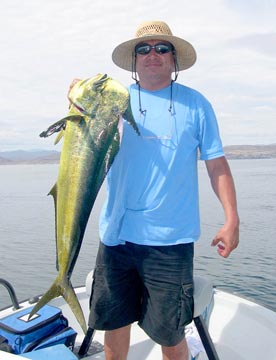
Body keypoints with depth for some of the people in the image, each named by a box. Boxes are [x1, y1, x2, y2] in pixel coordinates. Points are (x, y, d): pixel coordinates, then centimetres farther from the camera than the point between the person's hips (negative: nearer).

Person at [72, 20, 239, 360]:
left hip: (170, 239, -2)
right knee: (114, 321, 16)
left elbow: (216, 163, 5)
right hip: (116, 234, 3)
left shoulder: (195, 103, 4)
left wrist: (232, 219, -1)